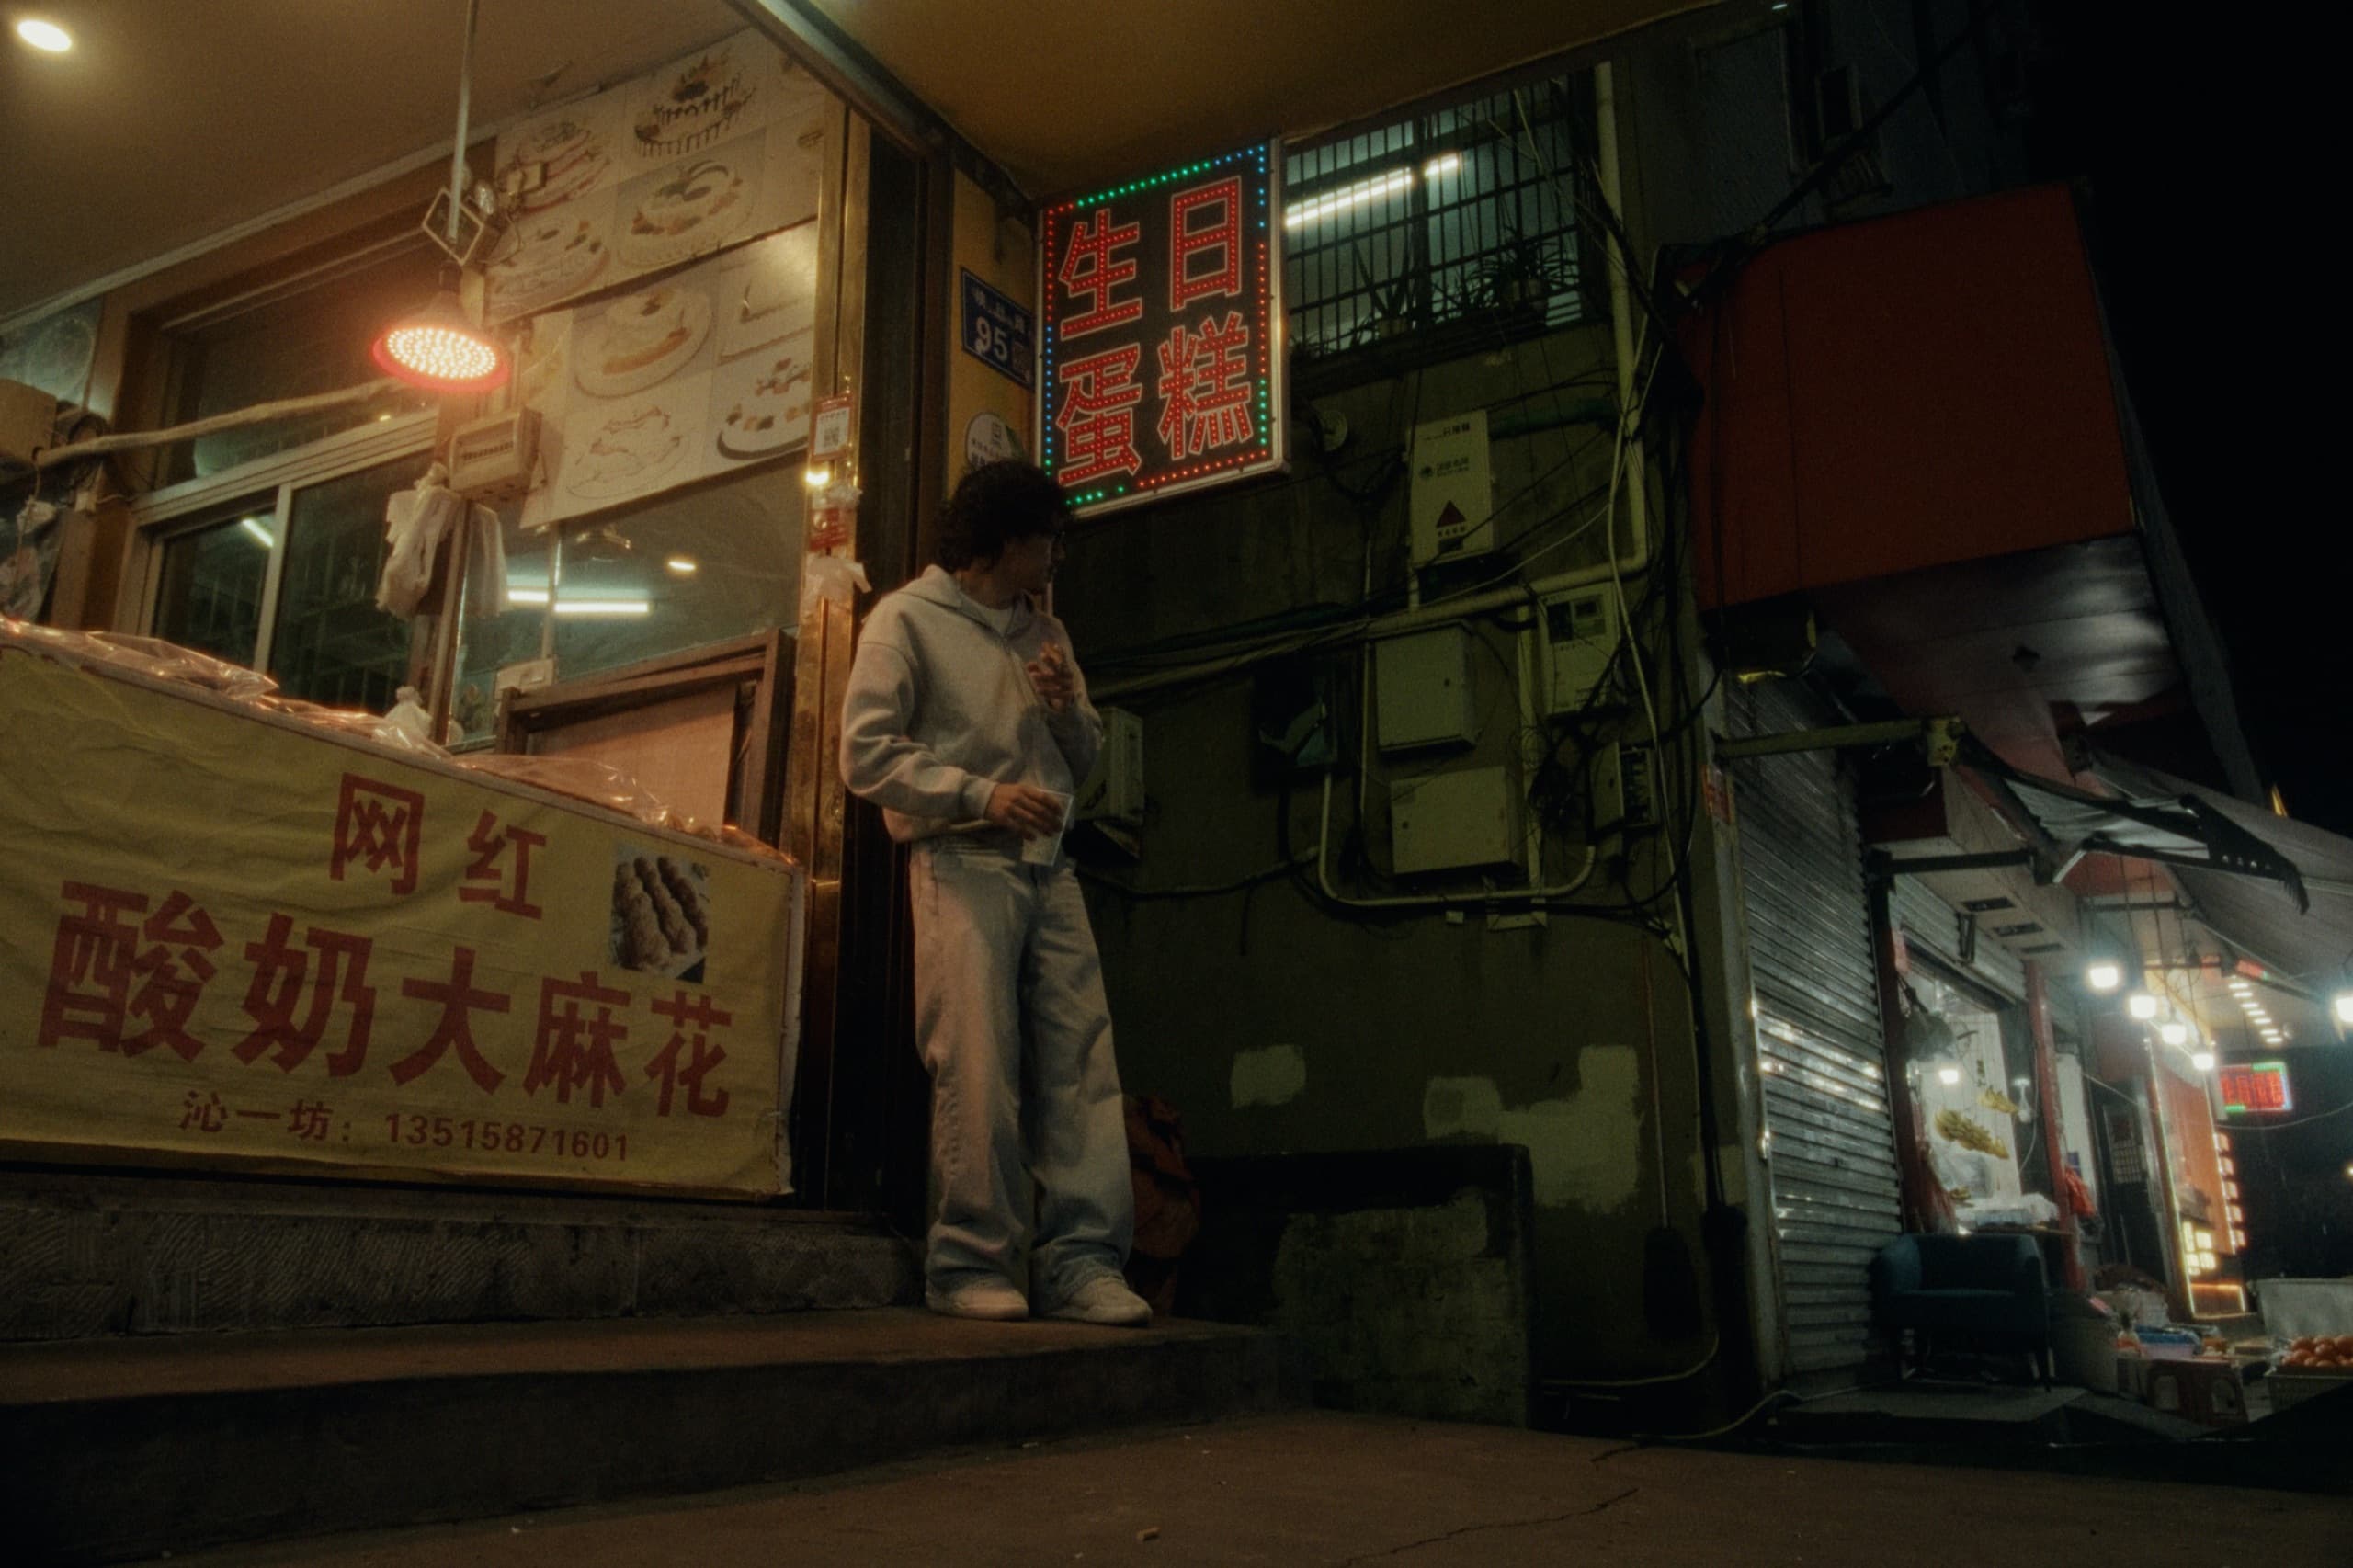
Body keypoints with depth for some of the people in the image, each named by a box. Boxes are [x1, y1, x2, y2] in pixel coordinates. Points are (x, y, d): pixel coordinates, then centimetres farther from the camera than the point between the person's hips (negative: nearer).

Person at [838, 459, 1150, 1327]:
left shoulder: (1044, 630, 23)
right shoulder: (907, 619, 5)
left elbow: (1085, 762, 24)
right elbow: (867, 755, -4)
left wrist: (1069, 709, 2)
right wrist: (984, 795, -13)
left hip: (1047, 869, 5)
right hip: (961, 864, -5)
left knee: (1081, 1061, -3)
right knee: (979, 1067, -8)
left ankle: (1082, 1261, -1)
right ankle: (971, 1263, 2)